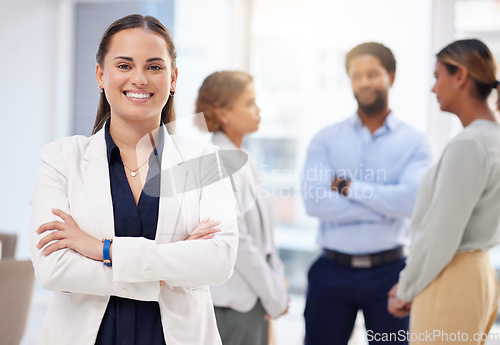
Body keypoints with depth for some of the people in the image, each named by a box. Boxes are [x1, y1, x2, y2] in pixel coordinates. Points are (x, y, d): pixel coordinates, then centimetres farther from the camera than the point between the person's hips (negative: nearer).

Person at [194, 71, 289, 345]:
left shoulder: (243, 160, 10)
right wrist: (275, 298, -10)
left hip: (254, 300, 8)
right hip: (229, 305, -8)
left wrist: (277, 282, 8)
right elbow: (236, 241, -18)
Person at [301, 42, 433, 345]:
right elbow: (314, 202, -12)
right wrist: (387, 205, -12)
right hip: (333, 271, 1)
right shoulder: (326, 139, 4)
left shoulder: (414, 142, 2)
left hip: (389, 273, -1)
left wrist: (348, 186, -11)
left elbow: (412, 201, -15)